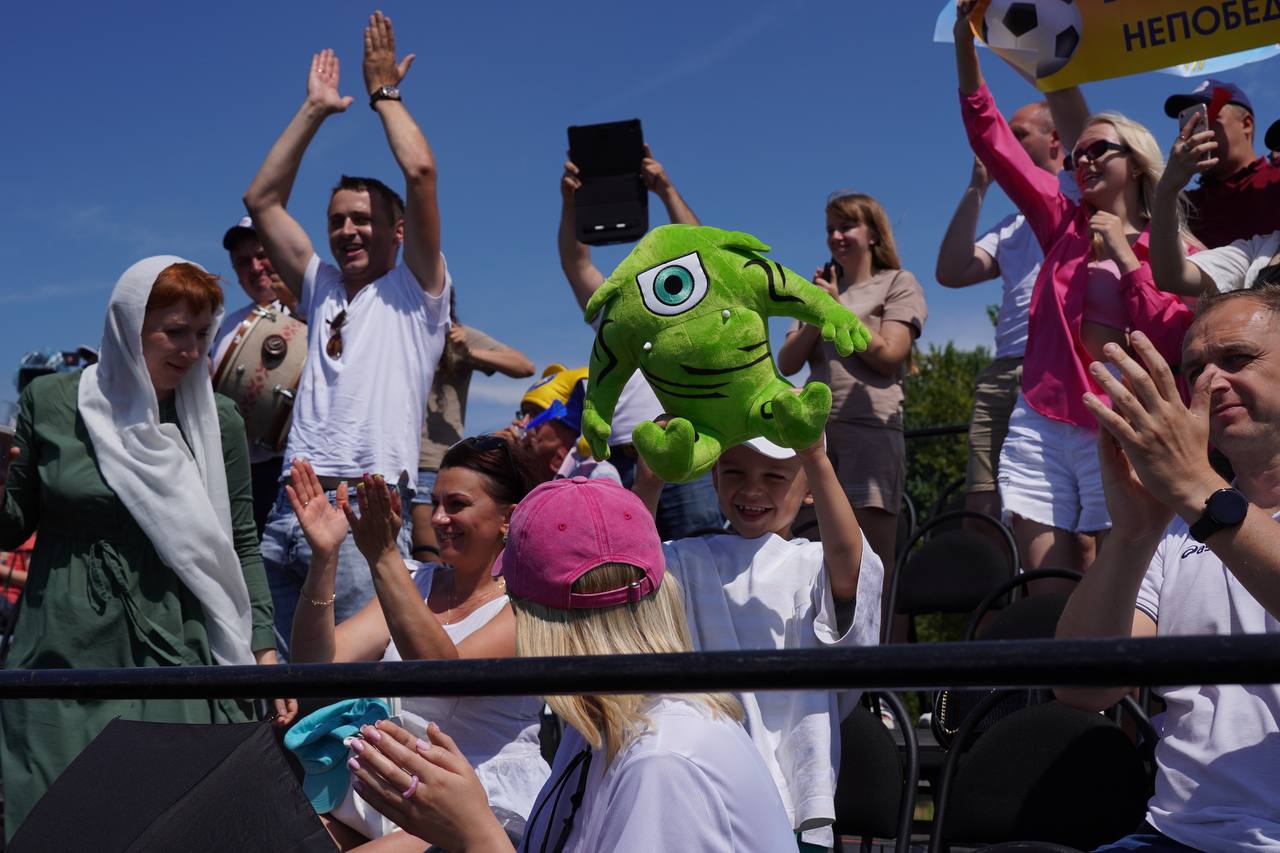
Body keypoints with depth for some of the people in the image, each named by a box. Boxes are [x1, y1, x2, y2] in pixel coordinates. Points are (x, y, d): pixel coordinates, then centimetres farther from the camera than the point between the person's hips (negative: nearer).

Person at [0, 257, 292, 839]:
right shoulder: (50, 403, 0)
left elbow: (242, 545, 6)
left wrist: (264, 651, -1)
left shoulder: (216, 419, 2)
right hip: (66, 660, 0)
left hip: (176, 657, 0)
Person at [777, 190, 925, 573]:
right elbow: (787, 363, 13)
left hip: (872, 430, -4)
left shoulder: (899, 284, 8)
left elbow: (887, 356, -7)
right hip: (816, 429, 5)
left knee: (873, 564, -8)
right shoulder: (820, 289, 23)